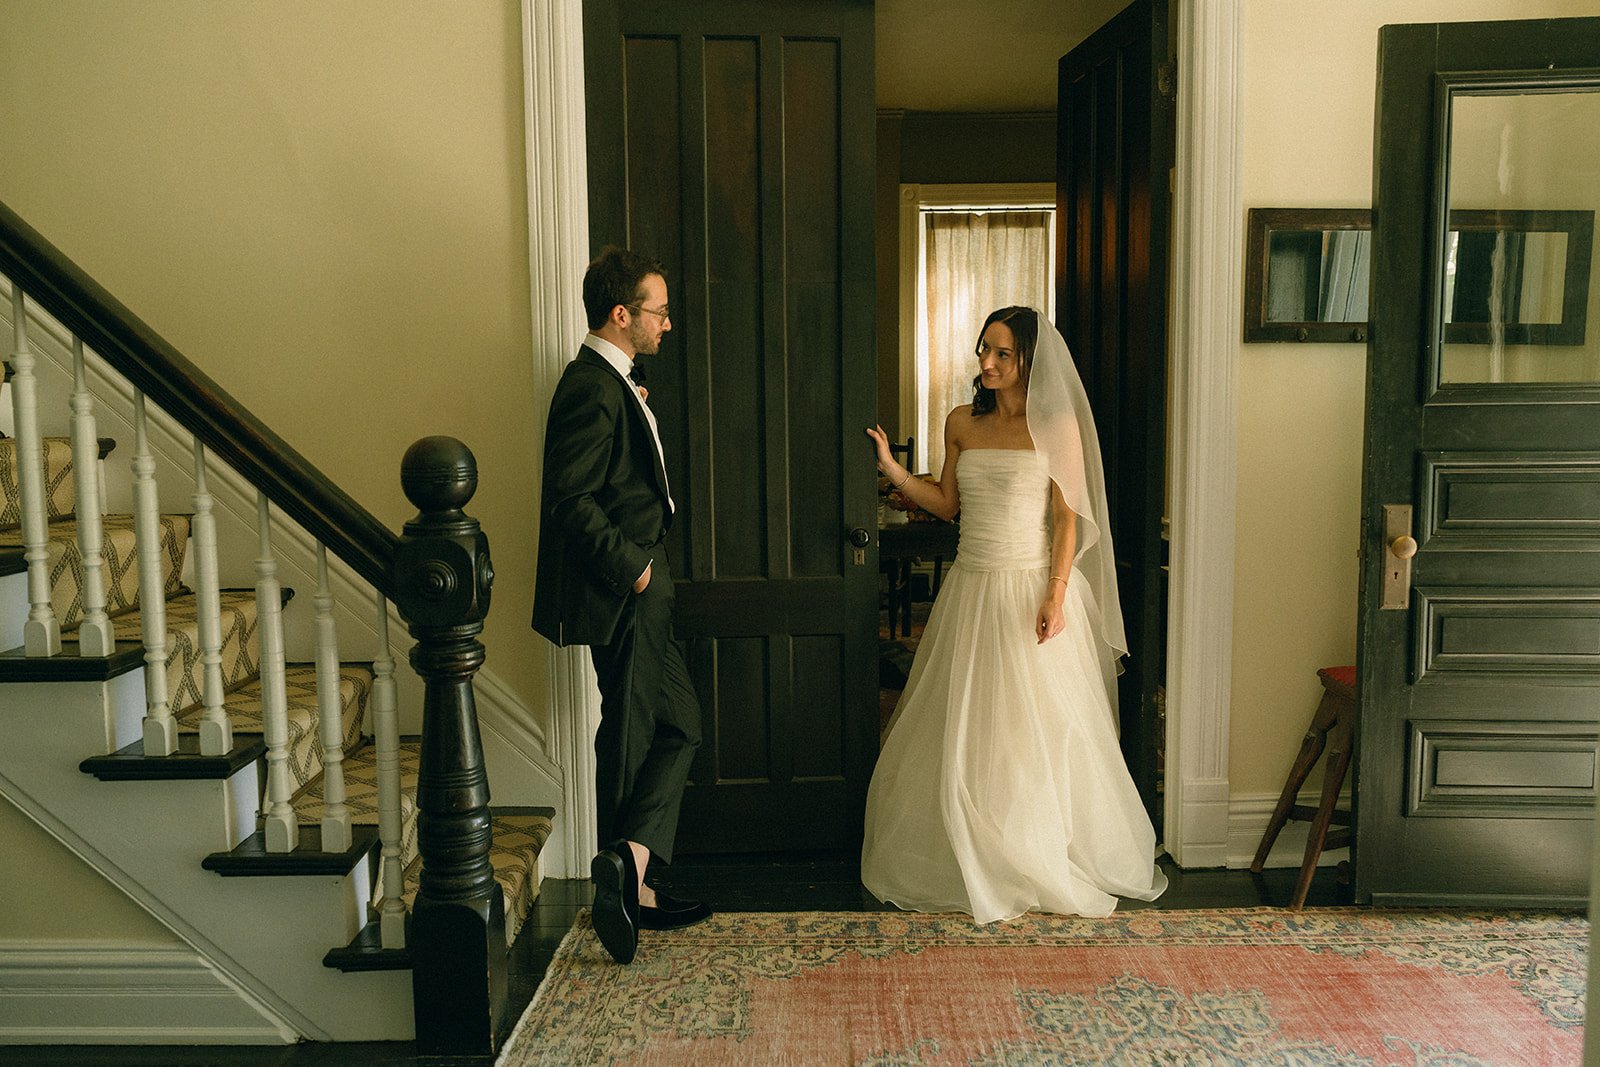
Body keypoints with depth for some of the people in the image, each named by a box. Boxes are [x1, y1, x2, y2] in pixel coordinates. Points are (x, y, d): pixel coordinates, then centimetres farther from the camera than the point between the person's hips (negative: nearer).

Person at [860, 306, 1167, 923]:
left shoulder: (1057, 426, -5)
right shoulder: (962, 424, 8)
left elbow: (1068, 518, -8)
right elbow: (946, 505, 12)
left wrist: (1055, 595, -16)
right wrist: (890, 467, 3)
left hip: (1033, 589, -4)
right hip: (971, 592, 5)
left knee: (1037, 731, 3)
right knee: (965, 733, 9)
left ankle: (1045, 867, 20)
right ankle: (973, 865, 24)